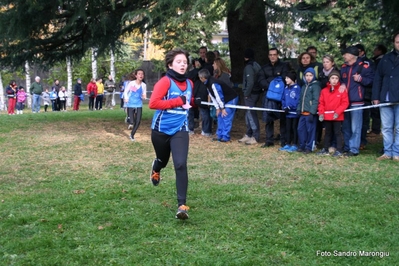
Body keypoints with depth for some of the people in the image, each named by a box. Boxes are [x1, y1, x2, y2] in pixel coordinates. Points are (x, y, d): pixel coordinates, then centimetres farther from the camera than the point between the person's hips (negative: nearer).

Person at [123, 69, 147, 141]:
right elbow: (126, 91, 2)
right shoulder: (131, 83, -7)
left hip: (139, 105, 2)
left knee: (138, 121, 0)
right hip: (130, 104, -2)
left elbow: (144, 95, 7)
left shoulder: (144, 85, -1)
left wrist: (143, 97, -17)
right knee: (132, 122, -17)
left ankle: (132, 134, 17)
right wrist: (126, 98, -16)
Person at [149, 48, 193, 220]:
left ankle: (182, 205, -14)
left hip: (180, 130, 2)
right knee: (163, 160, 20)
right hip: (161, 129, -2)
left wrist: (187, 105, 4)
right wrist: (178, 101, -26)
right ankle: (156, 170, 61)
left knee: (181, 165, -16)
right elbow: (153, 103, -27)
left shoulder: (189, 84, 5)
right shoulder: (165, 82, -15)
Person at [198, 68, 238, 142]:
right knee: (220, 116, 11)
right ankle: (219, 135, 17)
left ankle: (225, 137, -5)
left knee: (226, 117, -10)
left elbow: (219, 96, -23)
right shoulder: (208, 84, 5)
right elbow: (213, 97, 8)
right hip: (225, 100, 10)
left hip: (231, 99, -10)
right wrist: (217, 108, 5)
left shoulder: (213, 84, -26)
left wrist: (222, 108, -15)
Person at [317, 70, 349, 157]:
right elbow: (321, 103, 6)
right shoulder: (324, 90, 4)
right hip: (327, 116, 4)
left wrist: (337, 112, -17)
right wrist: (321, 113, -5)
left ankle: (339, 150, 7)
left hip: (337, 117, -4)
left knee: (337, 133, 1)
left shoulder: (342, 90, -6)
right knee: (327, 133, 15)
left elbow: (345, 103, -9)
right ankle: (325, 149, 23)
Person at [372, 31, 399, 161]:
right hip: (385, 99, 3)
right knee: (386, 128, 7)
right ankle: (387, 152, 13)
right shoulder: (386, 58, 12)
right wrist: (375, 97, 4)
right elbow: (378, 78, 12)